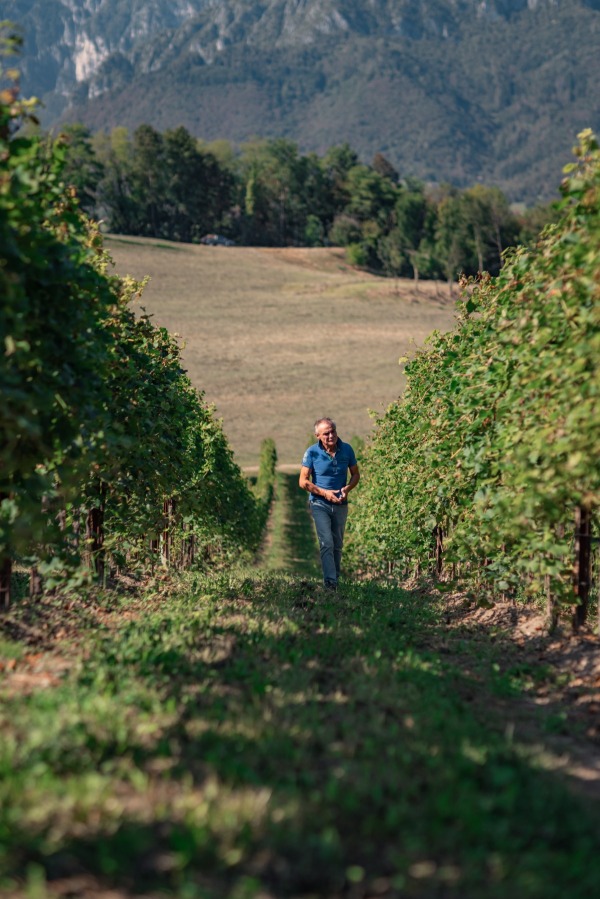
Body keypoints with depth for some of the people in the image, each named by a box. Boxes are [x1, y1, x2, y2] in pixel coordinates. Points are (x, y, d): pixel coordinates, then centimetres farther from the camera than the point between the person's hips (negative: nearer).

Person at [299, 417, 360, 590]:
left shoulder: (346, 450, -3)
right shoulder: (312, 452, -11)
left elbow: (355, 474, 9)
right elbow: (303, 481, -8)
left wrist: (347, 488, -11)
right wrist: (325, 493, -17)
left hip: (341, 505, 4)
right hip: (320, 504, -3)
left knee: (337, 545, 13)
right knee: (327, 543, -17)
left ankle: (335, 580, 26)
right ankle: (330, 582, -22)